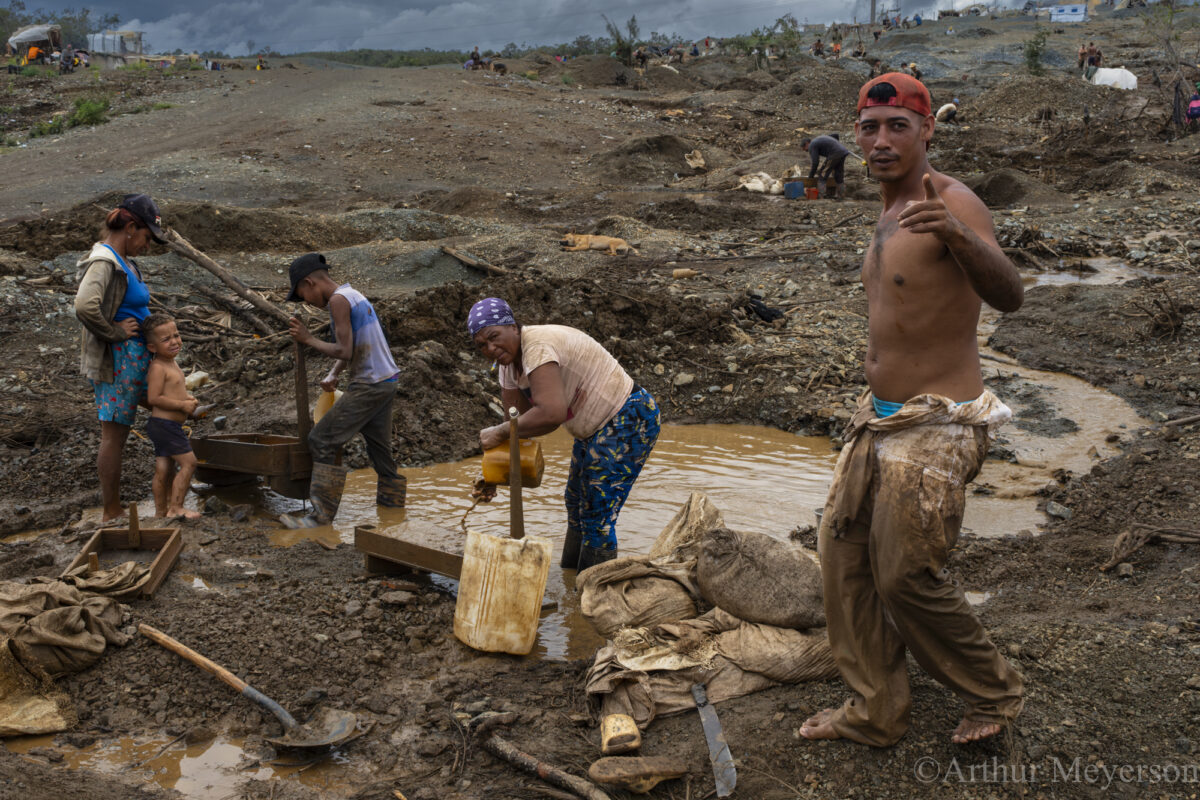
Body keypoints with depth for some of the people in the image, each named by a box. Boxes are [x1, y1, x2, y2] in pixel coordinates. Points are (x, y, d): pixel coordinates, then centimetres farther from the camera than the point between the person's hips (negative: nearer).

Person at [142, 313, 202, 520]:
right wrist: (183, 405, -18)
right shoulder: (158, 368, -16)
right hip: (165, 424, -9)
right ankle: (176, 507, -5)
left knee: (164, 469, 13)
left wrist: (187, 398, 9)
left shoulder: (172, 364, 14)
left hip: (167, 426, 9)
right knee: (188, 462, -9)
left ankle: (161, 511, 20)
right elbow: (154, 398, -22)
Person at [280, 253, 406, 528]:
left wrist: (308, 339, -7)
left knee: (323, 441, -7)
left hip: (369, 385, -10)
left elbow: (344, 351, -18)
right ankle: (392, 500, 28)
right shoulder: (353, 294, 17)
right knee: (378, 445, 19)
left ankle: (321, 515, -7)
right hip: (386, 381, 10)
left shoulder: (339, 300, -12)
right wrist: (332, 375, 7)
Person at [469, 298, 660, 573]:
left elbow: (552, 414, -42)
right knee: (576, 505, 24)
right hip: (597, 427, 11)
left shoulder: (537, 347, -29)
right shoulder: (509, 361, 1)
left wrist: (500, 432, -30)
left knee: (597, 517, -7)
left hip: (627, 422, -11)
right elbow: (516, 418, 6)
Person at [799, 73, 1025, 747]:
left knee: (908, 577, -2)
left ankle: (995, 693, 24)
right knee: (846, 557, 11)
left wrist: (960, 237, -53)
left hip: (935, 427, -9)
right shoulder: (891, 212, 11)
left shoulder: (952, 204, -17)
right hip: (881, 417, 9)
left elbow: (1009, 297, -35)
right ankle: (875, 712, 26)